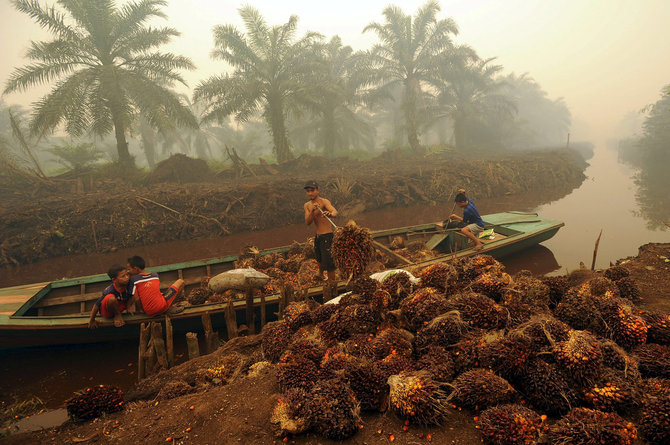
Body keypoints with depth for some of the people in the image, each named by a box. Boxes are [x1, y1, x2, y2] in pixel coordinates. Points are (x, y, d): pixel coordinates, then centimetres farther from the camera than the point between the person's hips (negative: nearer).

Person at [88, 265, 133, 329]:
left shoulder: (128, 285, -19)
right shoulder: (109, 291, -32)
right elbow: (97, 305, -21)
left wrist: (129, 306, -10)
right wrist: (92, 320, -13)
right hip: (106, 313, -6)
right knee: (111, 299, -39)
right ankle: (117, 315, -10)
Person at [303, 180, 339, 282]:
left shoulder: (324, 202, -18)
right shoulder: (307, 205, 2)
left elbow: (335, 212, -37)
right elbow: (307, 222, -9)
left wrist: (330, 214, -61)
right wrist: (312, 211, -26)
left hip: (327, 236, -7)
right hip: (318, 236, 8)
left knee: (328, 263, -8)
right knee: (319, 258, 29)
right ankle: (321, 275, 56)